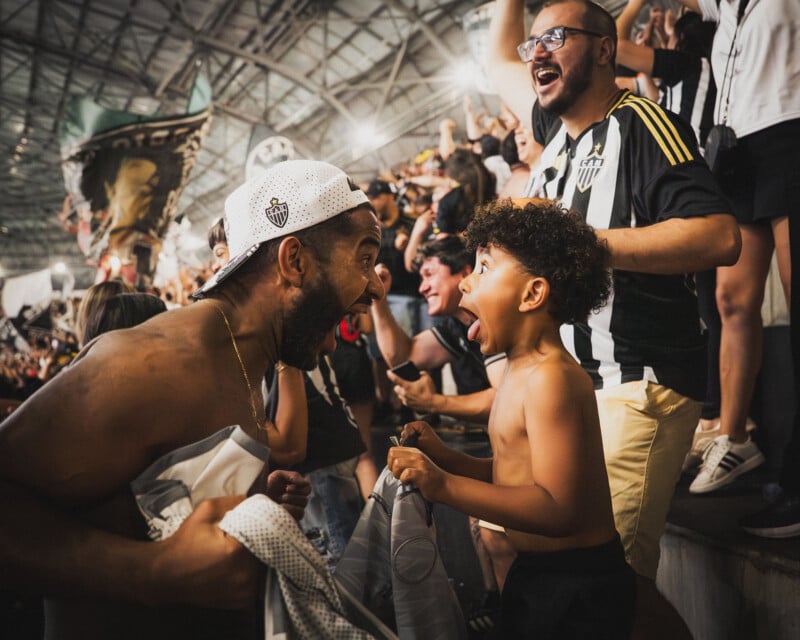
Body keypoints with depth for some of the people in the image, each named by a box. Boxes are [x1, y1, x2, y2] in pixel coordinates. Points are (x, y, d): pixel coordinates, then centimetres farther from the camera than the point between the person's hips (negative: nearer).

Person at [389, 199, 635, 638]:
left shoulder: (550, 377, -25)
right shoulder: (521, 371, 6)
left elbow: (559, 510, -30)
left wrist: (444, 486, -33)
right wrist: (444, 459, -4)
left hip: (576, 587, -9)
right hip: (535, 571, 9)